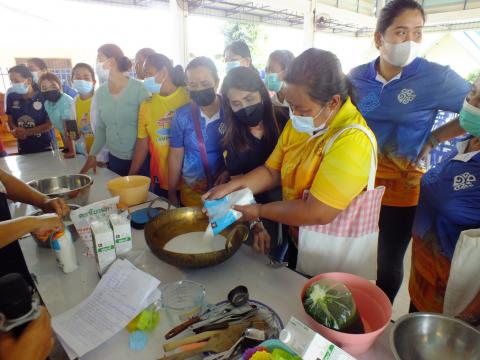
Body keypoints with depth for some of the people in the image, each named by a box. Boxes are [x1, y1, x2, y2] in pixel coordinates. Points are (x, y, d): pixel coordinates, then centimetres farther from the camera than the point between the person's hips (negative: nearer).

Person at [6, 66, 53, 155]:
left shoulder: (44, 97, -12)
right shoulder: (11, 97, 0)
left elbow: (50, 124, -10)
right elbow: (10, 120, 9)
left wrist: (27, 132, -19)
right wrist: (15, 130, -14)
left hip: (44, 147, -4)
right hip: (23, 148, 4)